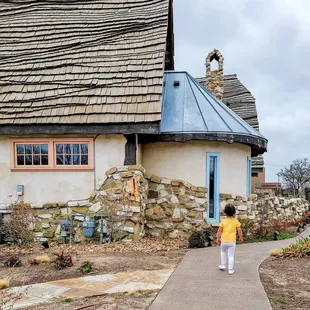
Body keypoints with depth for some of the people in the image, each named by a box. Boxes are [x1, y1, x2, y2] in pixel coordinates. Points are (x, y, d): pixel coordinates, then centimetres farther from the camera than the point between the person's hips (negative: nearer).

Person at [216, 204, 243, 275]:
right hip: (232, 241, -1)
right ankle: (230, 269, 5)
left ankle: (223, 265, 29)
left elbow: (219, 231, -1)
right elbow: (239, 231, 0)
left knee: (223, 252, 26)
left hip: (224, 240, 1)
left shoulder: (223, 221, -3)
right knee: (231, 255, 5)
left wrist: (218, 238, 11)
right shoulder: (236, 221, -2)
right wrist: (241, 237, 16)